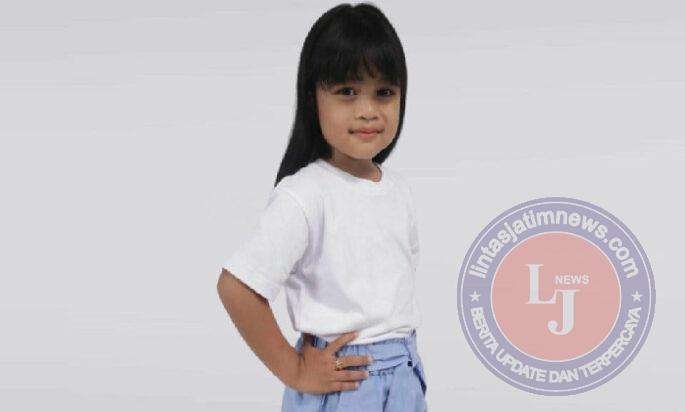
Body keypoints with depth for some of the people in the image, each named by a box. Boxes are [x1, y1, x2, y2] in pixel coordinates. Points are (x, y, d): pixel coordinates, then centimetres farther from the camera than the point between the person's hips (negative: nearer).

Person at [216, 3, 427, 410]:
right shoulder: (304, 195, -18)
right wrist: (294, 372, -16)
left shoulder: (399, 188, 3)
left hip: (406, 376, 6)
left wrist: (400, 355, 7)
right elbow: (235, 287, -24)